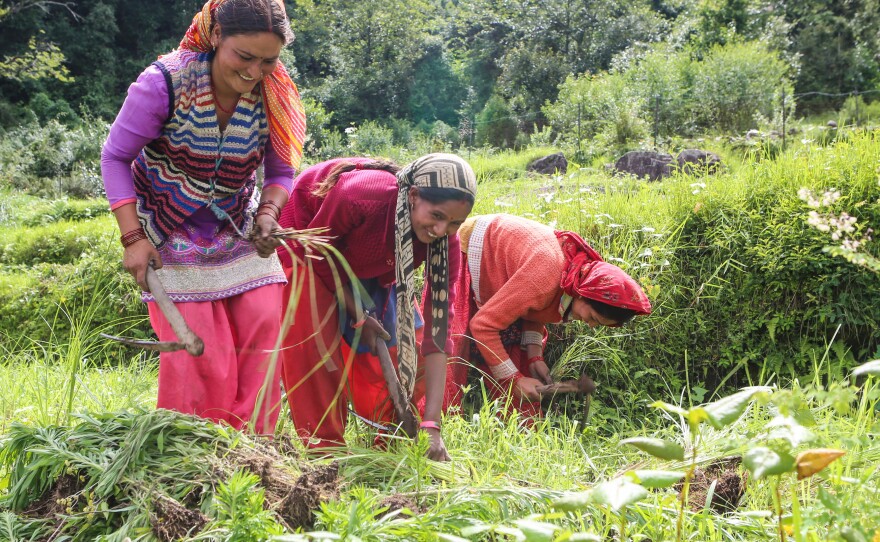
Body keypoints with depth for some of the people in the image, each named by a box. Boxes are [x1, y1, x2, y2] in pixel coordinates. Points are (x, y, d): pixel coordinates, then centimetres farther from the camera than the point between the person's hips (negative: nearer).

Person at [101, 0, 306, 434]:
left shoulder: (275, 97, -12)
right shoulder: (165, 83, -22)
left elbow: (281, 173, 2)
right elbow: (116, 157, -11)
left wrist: (267, 215, -19)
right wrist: (133, 237, -16)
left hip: (241, 237, 4)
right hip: (172, 242, -3)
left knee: (263, 344, -3)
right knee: (194, 354, -7)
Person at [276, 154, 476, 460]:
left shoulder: (445, 242, -28)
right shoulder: (359, 196, -42)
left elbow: (437, 330, -29)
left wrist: (432, 424, -33)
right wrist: (358, 317, -22)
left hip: (367, 269, 4)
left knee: (405, 350, -4)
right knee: (315, 347, -14)